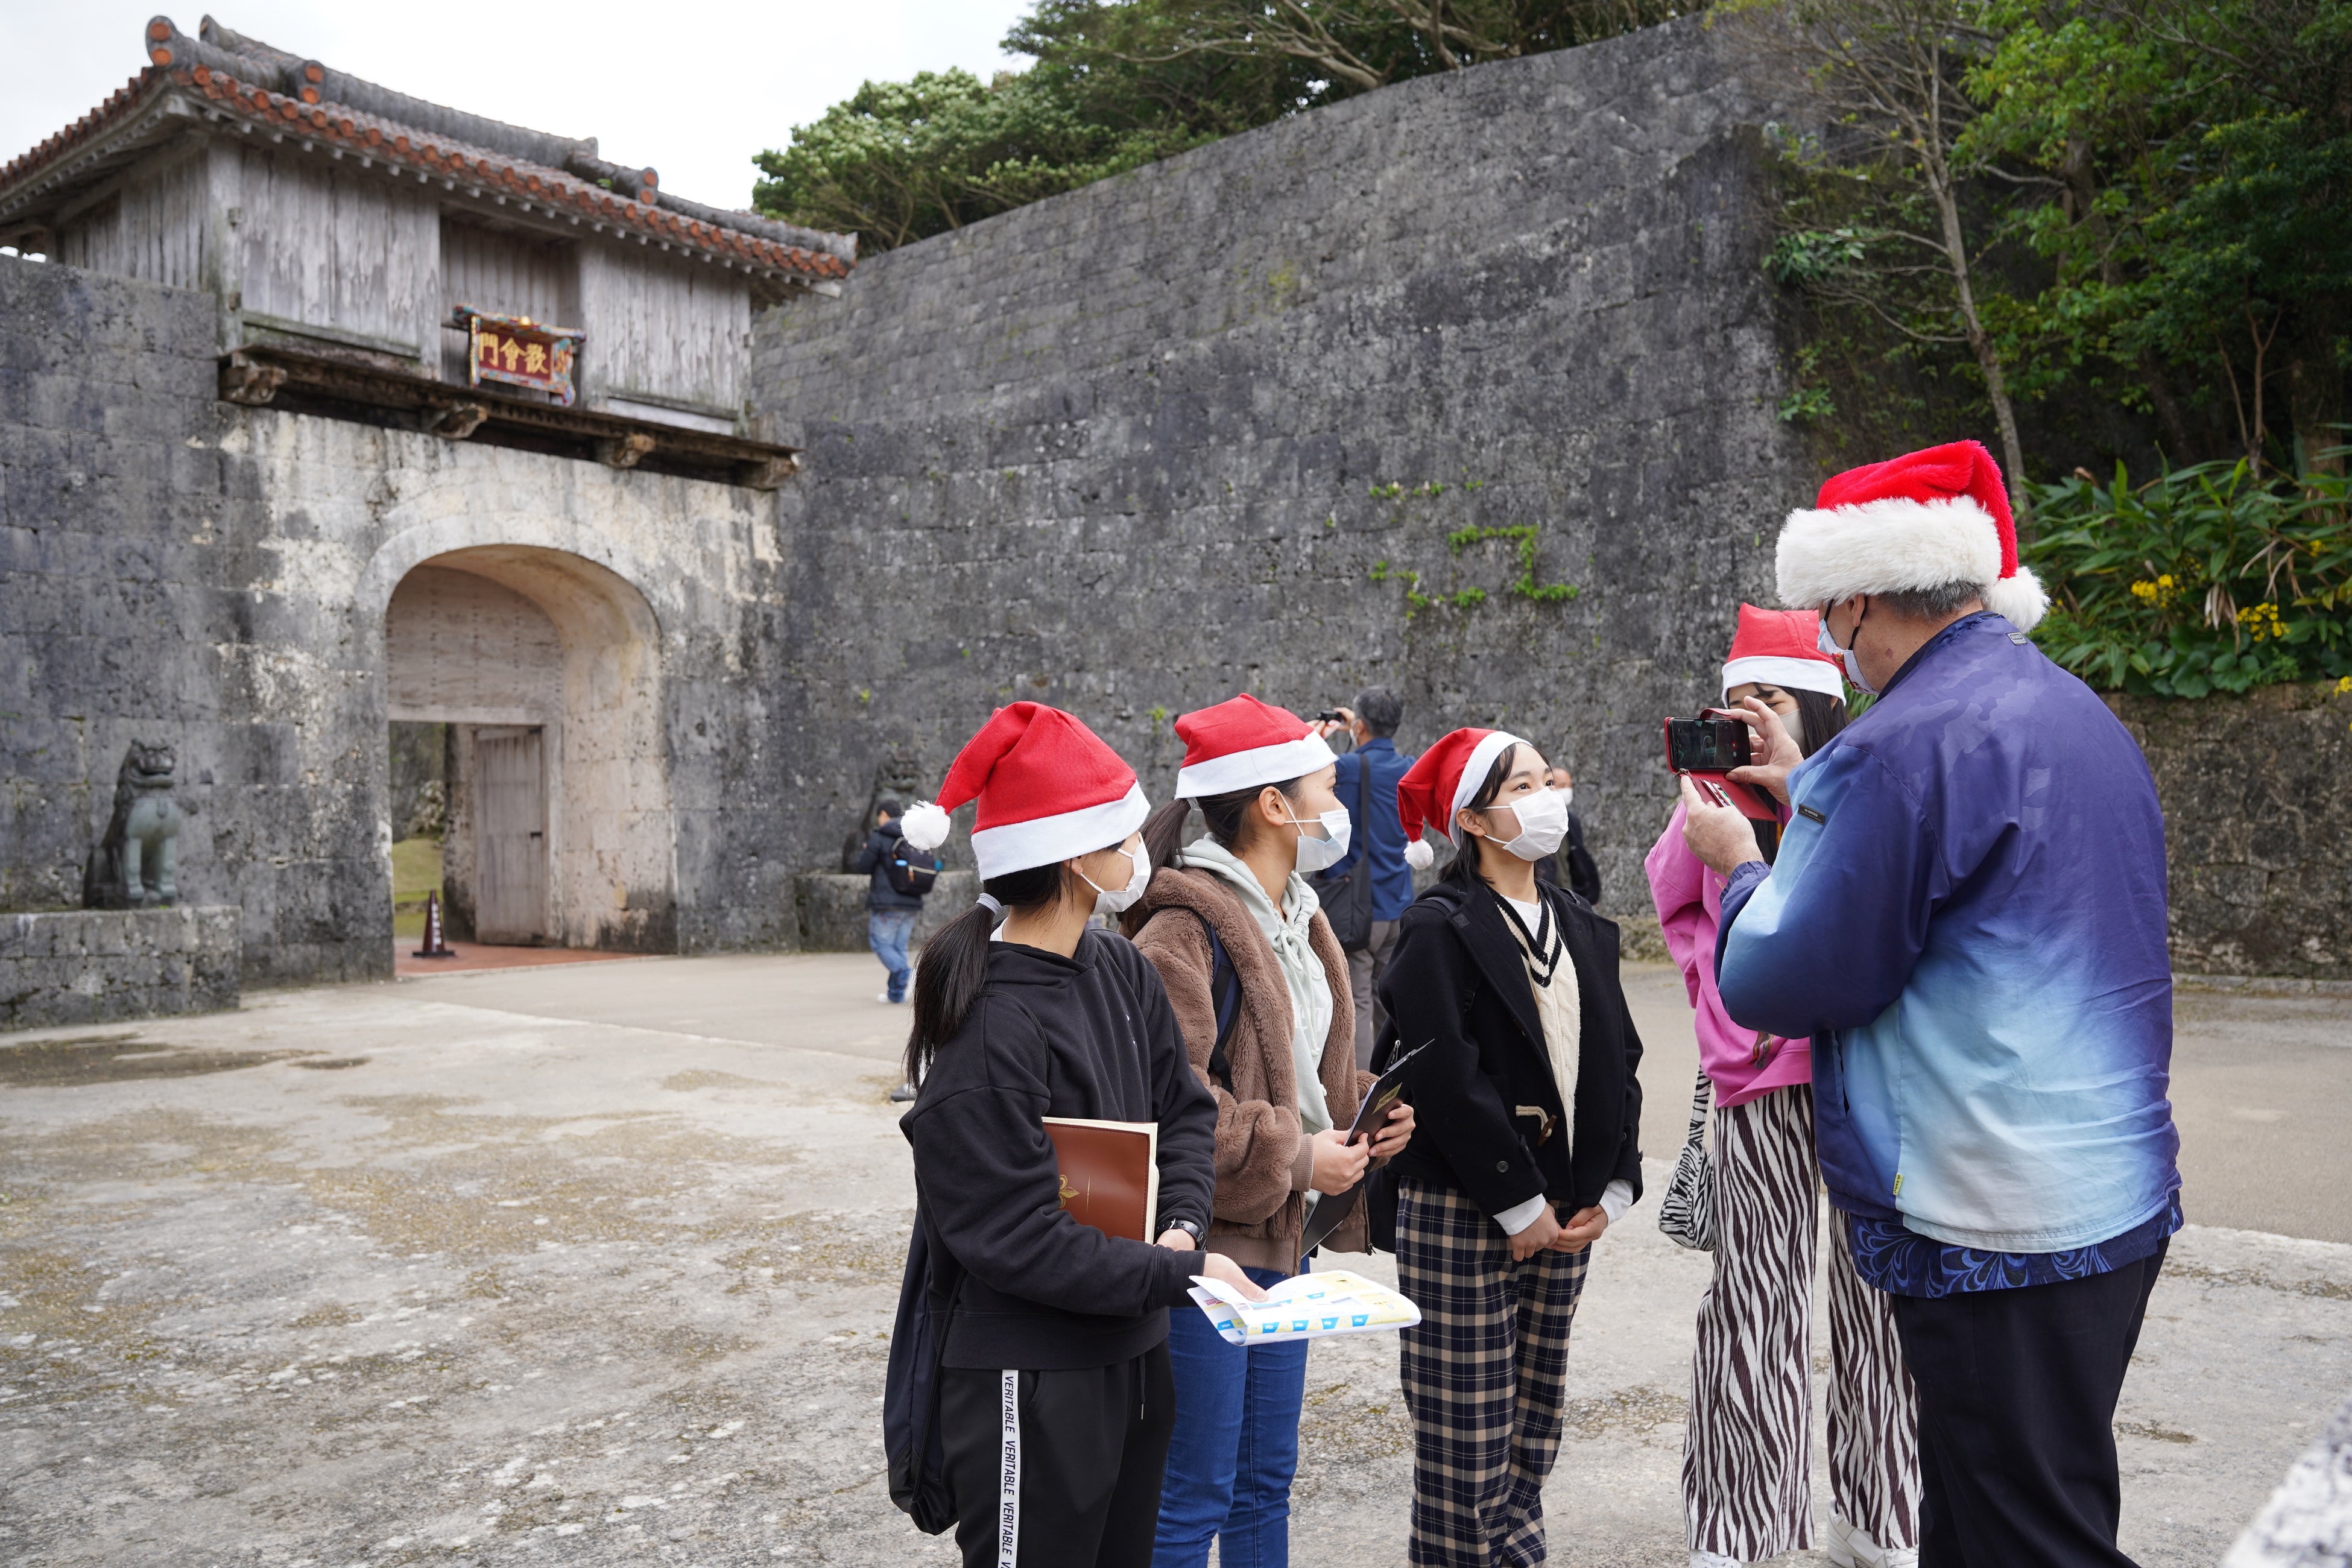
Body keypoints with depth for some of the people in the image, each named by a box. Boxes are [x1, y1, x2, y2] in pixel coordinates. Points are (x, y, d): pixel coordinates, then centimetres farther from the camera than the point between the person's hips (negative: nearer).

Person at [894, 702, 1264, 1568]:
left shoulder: (1120, 970, 2)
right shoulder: (988, 1026, -24)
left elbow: (1185, 1109, 7)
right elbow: (1017, 1238, -23)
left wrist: (1182, 1226, -11)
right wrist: (1180, 1275, -19)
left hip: (1133, 1358, 8)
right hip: (1029, 1389, -8)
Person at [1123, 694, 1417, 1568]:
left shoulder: (1296, 920, 13)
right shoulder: (1184, 929, -18)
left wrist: (1364, 1112, 2)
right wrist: (1292, 1157, -18)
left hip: (1281, 1236, 9)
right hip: (1204, 1242, -9)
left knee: (1266, 1479, 20)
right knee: (1192, 1497, 3)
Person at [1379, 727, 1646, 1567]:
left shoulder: (1583, 929, 11)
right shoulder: (1440, 929, -11)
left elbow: (1619, 1063, 11)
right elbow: (1449, 1085, -16)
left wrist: (1611, 1190, 2)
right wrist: (1520, 1205, -13)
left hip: (1565, 1214, 7)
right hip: (1463, 1215, -6)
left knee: (1536, 1415, 14)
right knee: (1466, 1434, 1)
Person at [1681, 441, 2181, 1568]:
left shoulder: (1909, 739, -20)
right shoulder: (2078, 712, 11)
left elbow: (1777, 983, -15)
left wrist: (1740, 867, 3)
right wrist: (1807, 792, 24)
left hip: (1997, 1227, -10)